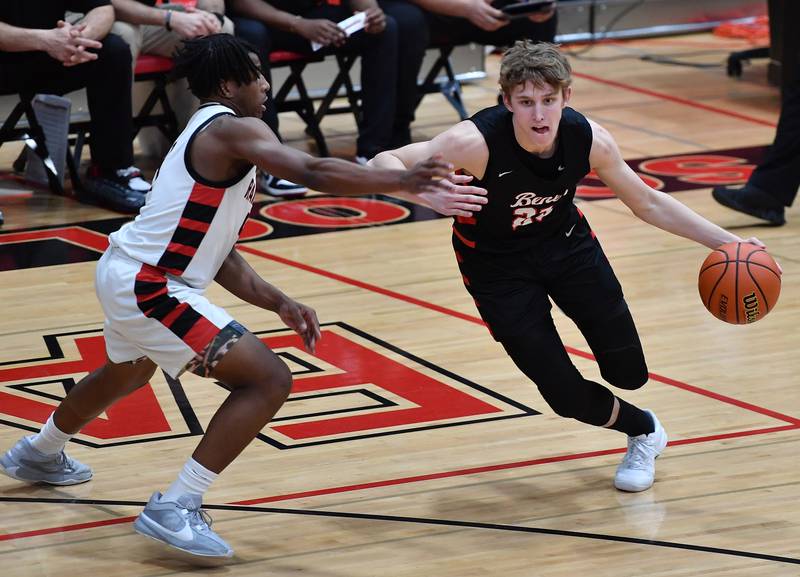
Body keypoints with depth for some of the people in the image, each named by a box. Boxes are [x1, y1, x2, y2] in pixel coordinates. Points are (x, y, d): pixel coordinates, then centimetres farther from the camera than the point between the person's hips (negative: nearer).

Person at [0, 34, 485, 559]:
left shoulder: (210, 134, 15)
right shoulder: (232, 128, -15)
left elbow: (222, 258, 15)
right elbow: (311, 172, -31)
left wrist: (279, 303, 7)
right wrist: (403, 181, -27)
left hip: (124, 273, 11)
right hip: (151, 289, -11)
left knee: (128, 374, 39)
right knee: (269, 380, -13)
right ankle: (176, 509, -13)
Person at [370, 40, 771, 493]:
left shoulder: (588, 139, -22)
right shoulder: (478, 141, -34)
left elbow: (648, 203, -6)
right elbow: (385, 163, -32)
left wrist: (726, 243, -11)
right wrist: (428, 194, -53)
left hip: (565, 241, 3)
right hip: (497, 264, -3)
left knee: (629, 373, 1)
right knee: (568, 396, -8)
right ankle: (642, 430, 26)